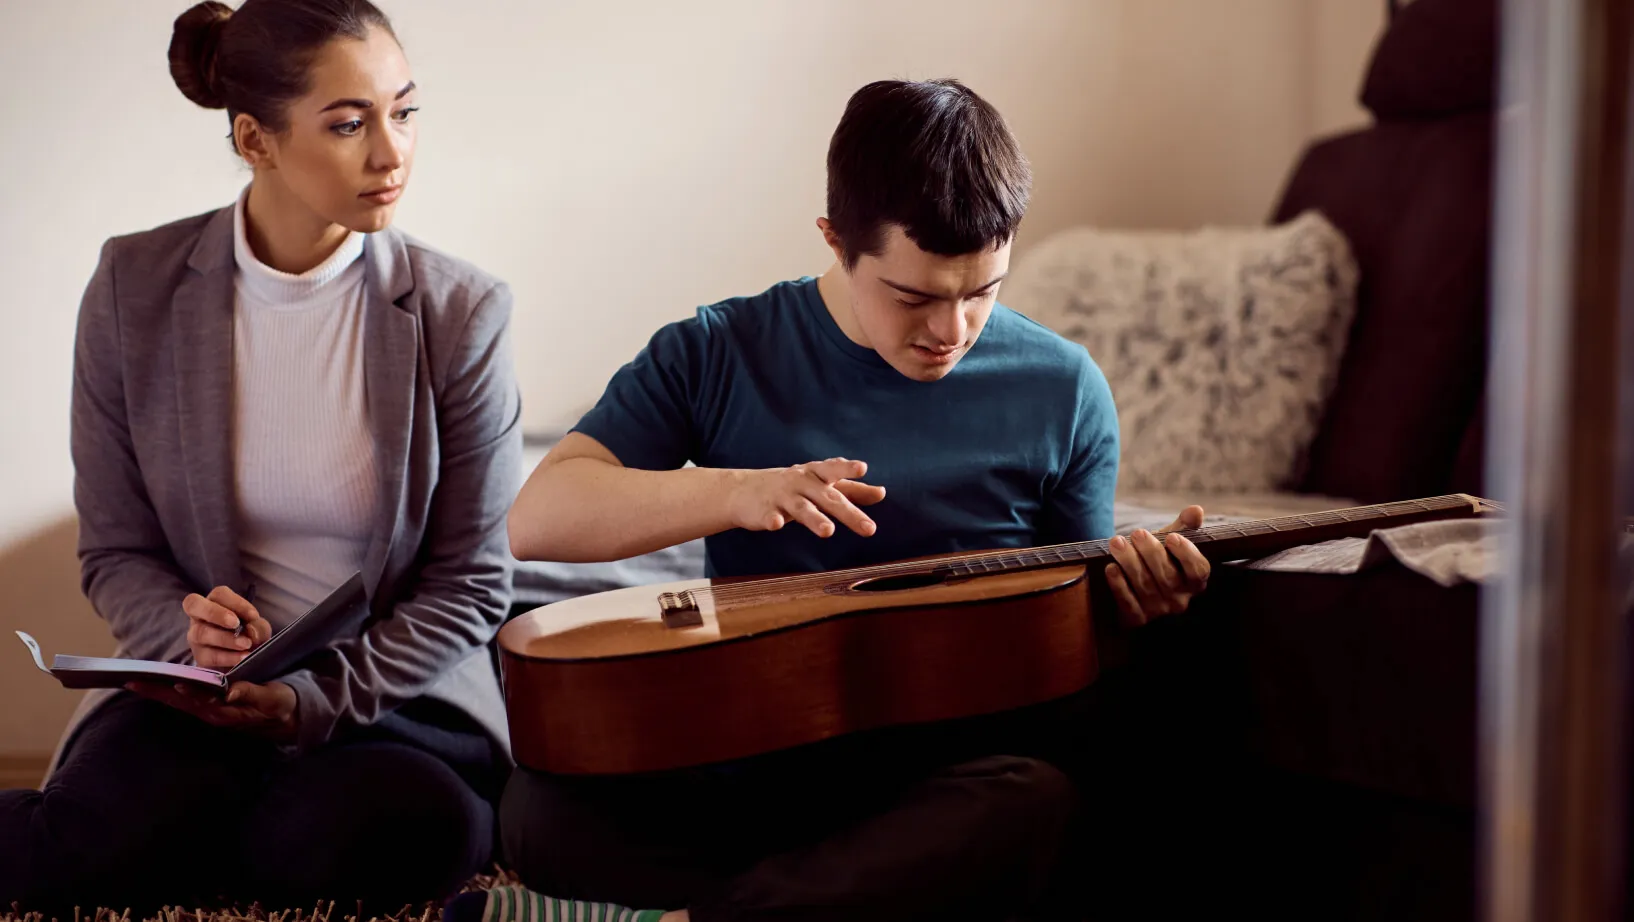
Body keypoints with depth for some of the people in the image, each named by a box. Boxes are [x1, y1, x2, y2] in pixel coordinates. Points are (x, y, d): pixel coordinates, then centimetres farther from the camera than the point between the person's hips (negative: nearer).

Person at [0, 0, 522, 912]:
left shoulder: (460, 311, -7)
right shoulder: (136, 287, -2)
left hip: (396, 690, 0)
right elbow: (116, 550, 4)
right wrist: (188, 633, -18)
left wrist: (321, 699, -17)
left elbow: (469, 582, -3)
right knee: (105, 842, -32)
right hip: (197, 690, 0)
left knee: (399, 832, -34)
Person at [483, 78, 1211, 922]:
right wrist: (734, 492, -20)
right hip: (739, 771, 0)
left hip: (943, 789, 1)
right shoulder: (718, 355, 4)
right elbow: (534, 521, -4)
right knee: (544, 801, -29)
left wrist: (1132, 595, -13)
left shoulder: (1062, 393, 5)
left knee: (1039, 806, -36)